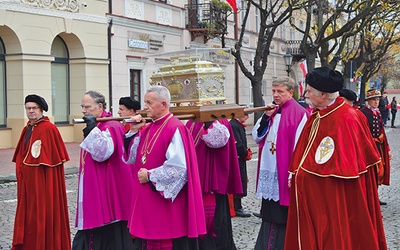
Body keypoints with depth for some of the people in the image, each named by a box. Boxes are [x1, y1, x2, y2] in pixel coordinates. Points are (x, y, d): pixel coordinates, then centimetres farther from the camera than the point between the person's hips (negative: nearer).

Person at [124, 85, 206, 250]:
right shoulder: (148, 128, 10)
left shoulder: (175, 129, -15)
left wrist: (150, 176, -15)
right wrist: (133, 132, 2)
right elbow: (131, 158, 13)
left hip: (167, 202, -8)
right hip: (146, 201, 8)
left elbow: (178, 168, -23)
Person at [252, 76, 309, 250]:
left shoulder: (298, 113, -10)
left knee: (282, 216, 1)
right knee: (269, 213, 14)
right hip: (268, 171, 7)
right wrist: (266, 117, -3)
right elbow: (257, 137, 11)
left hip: (284, 172, -7)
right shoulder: (272, 111, 13)